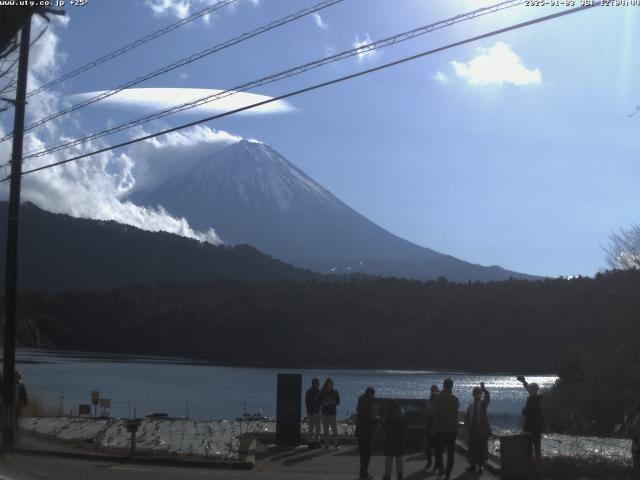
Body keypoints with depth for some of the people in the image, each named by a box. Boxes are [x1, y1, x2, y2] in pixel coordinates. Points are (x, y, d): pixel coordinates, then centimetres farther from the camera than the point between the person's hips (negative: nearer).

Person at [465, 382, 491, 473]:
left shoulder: (483, 402, 0)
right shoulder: (471, 403, 11)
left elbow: (488, 396, -24)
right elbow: (467, 416, 18)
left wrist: (483, 388, -36)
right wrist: (468, 424, 5)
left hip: (482, 430, -4)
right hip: (473, 430, 4)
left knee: (482, 447, -1)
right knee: (472, 447, 6)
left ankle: (481, 465, 7)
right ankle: (472, 464, 14)